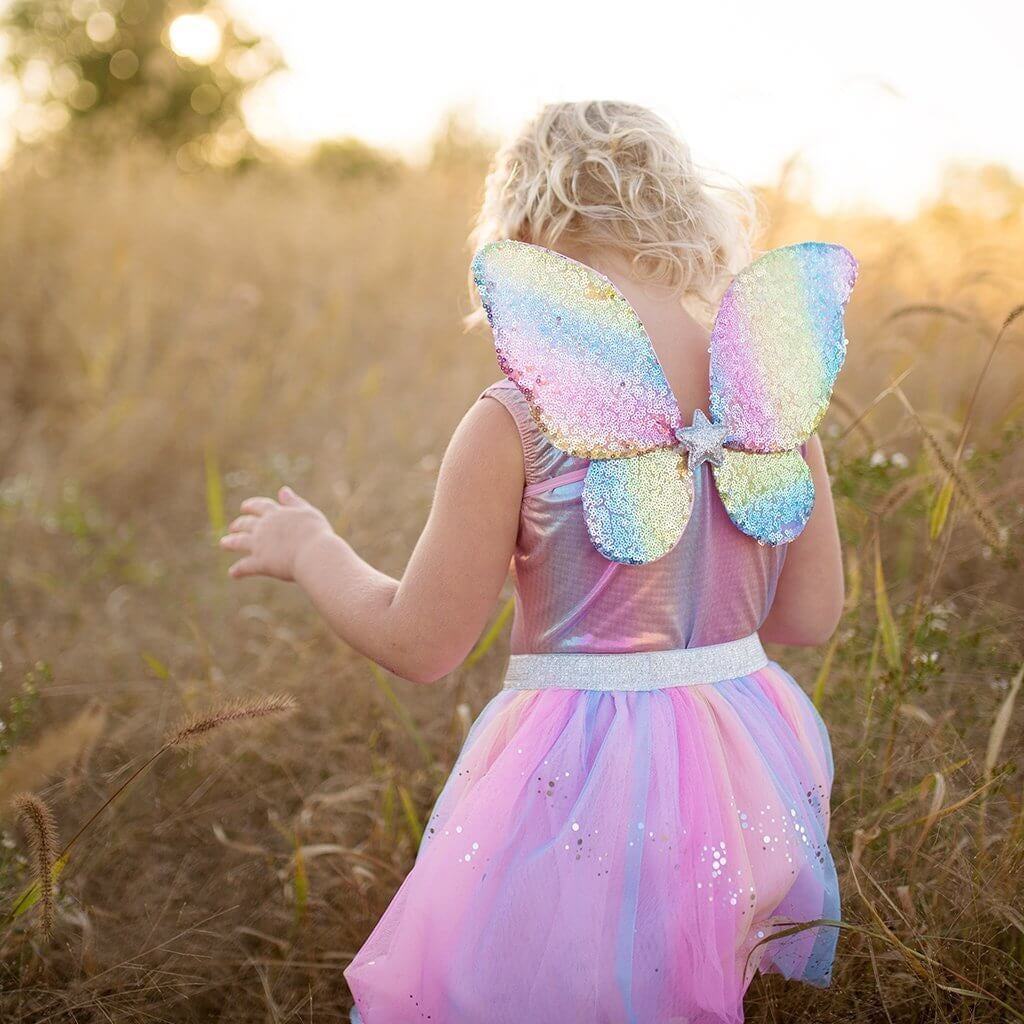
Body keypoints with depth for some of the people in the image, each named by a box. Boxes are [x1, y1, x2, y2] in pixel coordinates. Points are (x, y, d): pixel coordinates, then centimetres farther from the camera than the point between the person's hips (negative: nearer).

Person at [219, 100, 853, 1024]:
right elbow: (812, 617, 5)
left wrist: (308, 547, 9)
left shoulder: (516, 426, -17)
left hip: (586, 792, -5)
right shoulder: (773, 394, -3)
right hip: (748, 771, 5)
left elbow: (419, 645, -9)